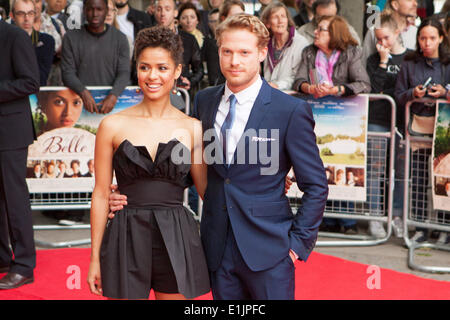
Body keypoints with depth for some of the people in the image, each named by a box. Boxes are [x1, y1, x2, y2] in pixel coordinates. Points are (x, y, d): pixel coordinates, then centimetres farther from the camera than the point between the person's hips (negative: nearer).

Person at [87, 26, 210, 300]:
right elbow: (101, 194, 4)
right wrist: (95, 257, 3)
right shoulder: (113, 125, 1)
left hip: (177, 241, 1)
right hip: (127, 239, -1)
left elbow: (207, 190, 8)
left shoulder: (192, 128, 4)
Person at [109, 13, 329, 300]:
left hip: (268, 251, -4)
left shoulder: (291, 111, -7)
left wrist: (299, 242, -7)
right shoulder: (205, 101, 6)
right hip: (219, 249, 4)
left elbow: (316, 185, -3)